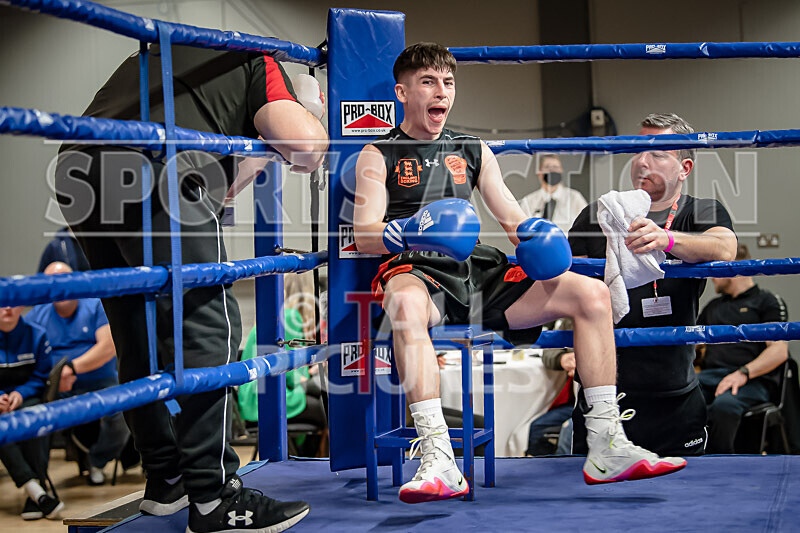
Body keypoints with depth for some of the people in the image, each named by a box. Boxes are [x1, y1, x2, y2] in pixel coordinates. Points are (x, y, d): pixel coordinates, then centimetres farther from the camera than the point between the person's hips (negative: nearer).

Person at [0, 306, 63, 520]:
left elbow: (41, 378, 4)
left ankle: (37, 491, -39)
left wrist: (21, 394, -15)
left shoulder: (36, 334, 4)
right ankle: (34, 488, -44)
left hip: (26, 399, 1)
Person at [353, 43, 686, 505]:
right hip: (418, 271, -5)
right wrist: (411, 232, -24)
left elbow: (512, 215, 20)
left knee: (592, 293, -10)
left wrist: (534, 233, -4)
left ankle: (608, 449, -11)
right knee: (406, 304, -43)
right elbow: (364, 235, -3)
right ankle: (439, 462, -48)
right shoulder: (379, 156, 10)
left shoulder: (475, 152, 25)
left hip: (479, 274, 5)